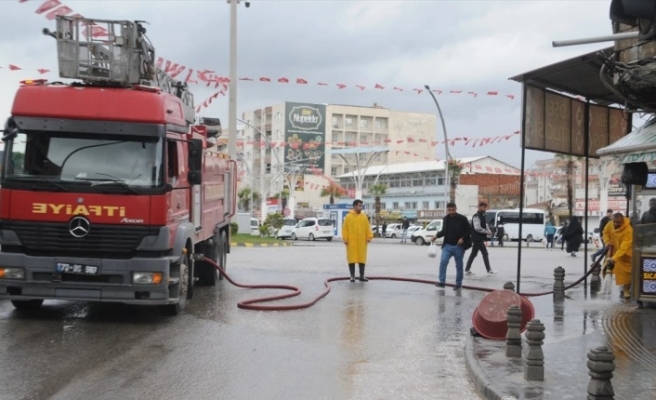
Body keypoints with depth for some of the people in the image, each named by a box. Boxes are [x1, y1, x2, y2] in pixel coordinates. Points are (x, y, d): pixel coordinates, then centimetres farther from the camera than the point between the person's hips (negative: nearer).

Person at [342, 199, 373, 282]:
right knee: (352, 259, 2)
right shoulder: (348, 216, -1)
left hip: (362, 242, 2)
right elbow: (345, 229, -2)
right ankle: (352, 276, 11)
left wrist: (369, 237, -2)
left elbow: (367, 228, 8)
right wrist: (345, 239, -9)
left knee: (362, 259, 5)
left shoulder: (364, 216, 7)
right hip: (351, 242, -2)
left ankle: (362, 276, 12)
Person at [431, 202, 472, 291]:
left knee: (459, 266, 6)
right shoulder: (445, 219, 5)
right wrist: (437, 236, 1)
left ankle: (458, 284, 16)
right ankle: (442, 282, -4)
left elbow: (469, 230, -5)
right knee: (443, 262, -10)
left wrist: (463, 238, -17)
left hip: (458, 246, -3)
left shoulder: (462, 218, -8)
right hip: (447, 245, 3)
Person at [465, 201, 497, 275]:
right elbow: (477, 228, -23)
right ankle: (489, 270, -1)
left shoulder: (482, 216, 17)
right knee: (485, 253, -6)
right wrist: (487, 232, -16)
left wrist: (488, 231, 2)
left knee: (473, 254, 11)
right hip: (477, 238, -10)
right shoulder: (476, 216, -14)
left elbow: (485, 226, 22)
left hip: (479, 239, 10)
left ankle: (467, 269, 14)